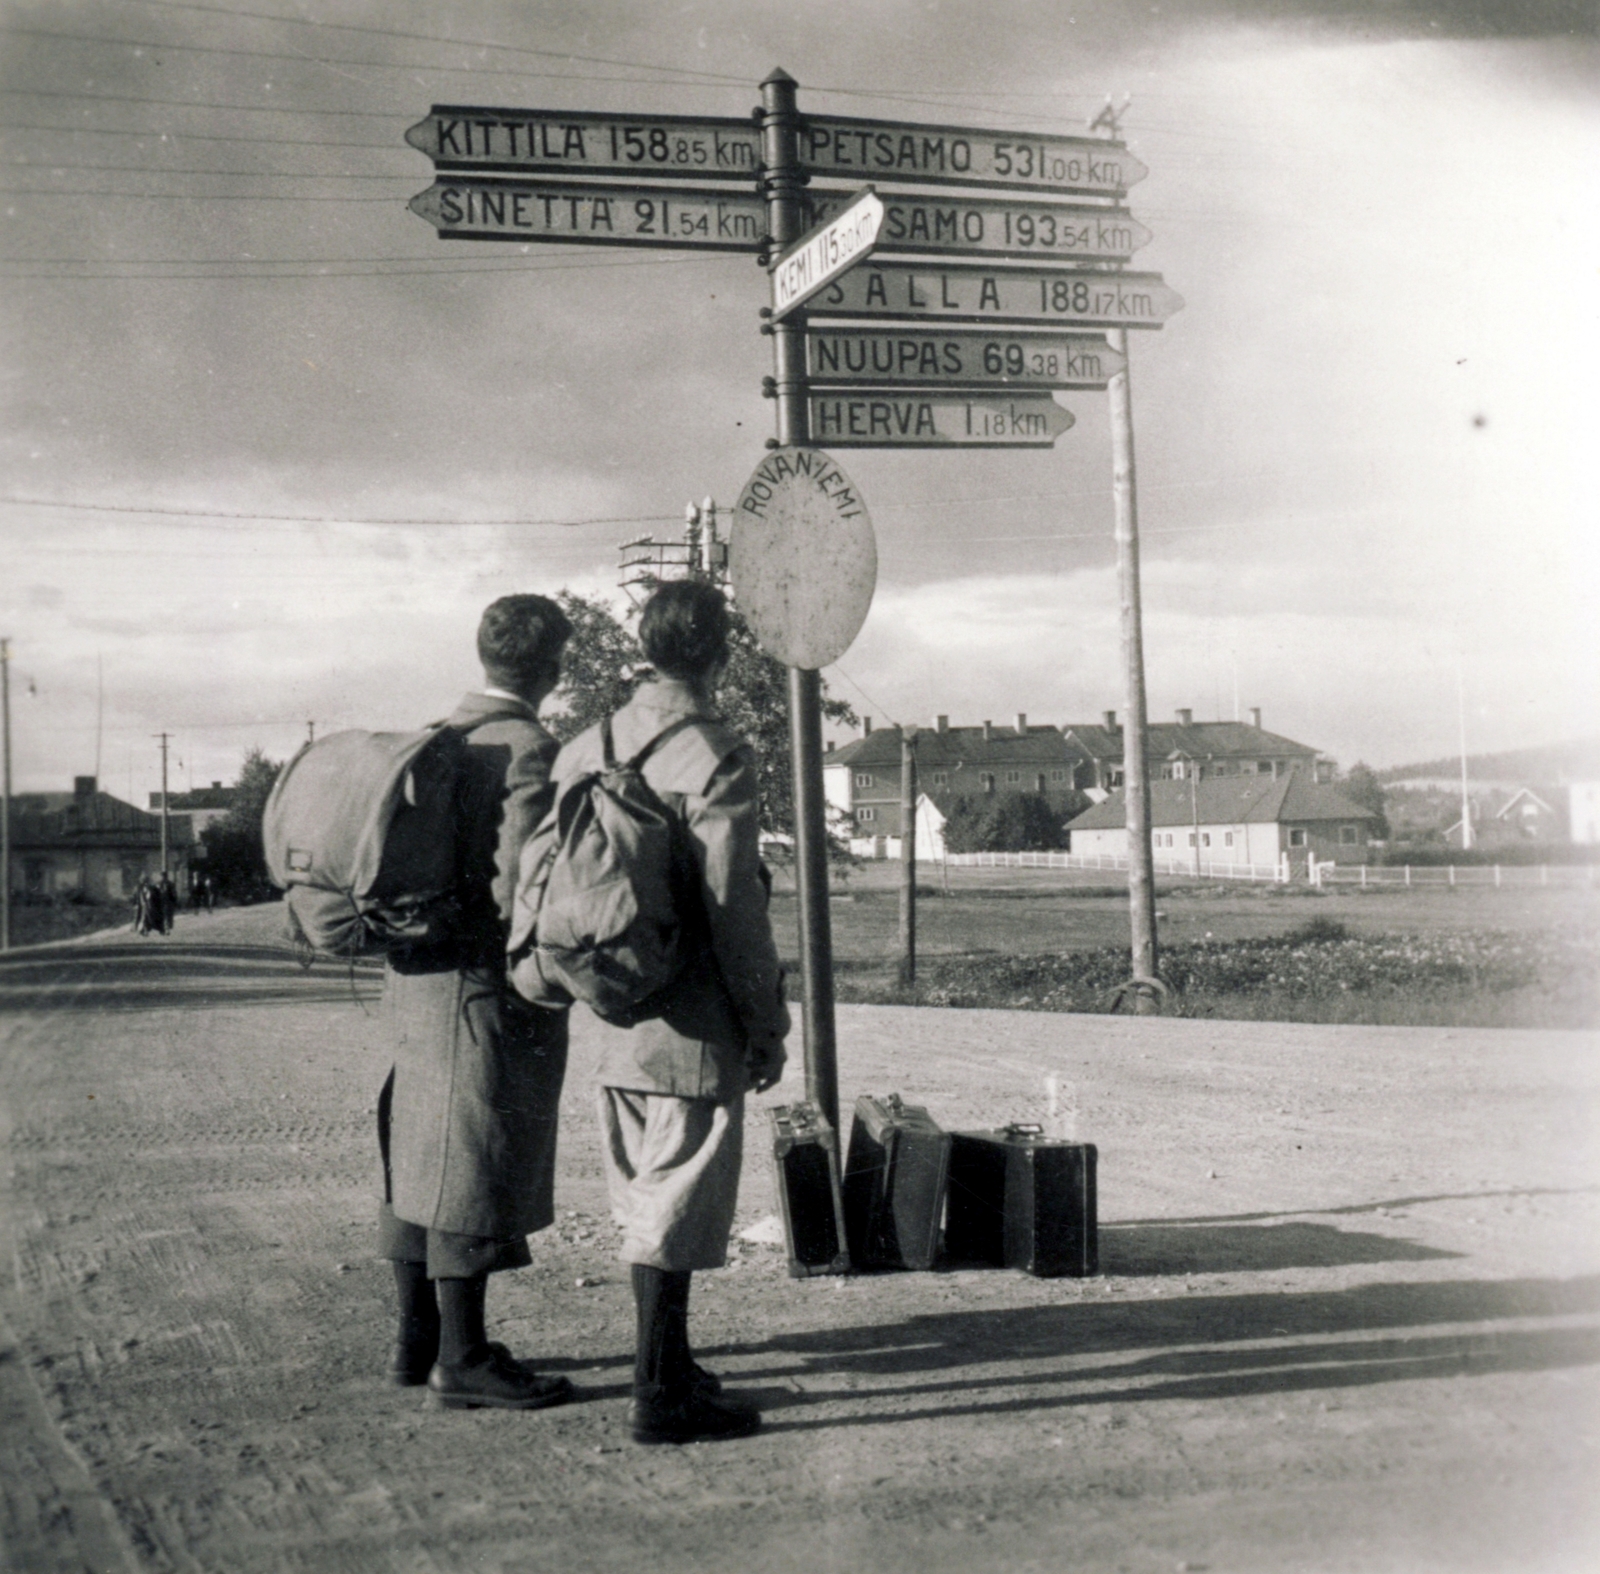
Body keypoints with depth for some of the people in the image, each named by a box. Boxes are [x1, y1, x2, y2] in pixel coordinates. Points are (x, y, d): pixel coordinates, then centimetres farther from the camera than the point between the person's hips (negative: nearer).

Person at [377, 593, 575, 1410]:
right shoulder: (530, 751, -14)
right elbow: (515, 882, -22)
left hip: (419, 977, 9)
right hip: (488, 988, -9)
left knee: (423, 1159, 14)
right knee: (475, 1170, -2)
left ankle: (417, 1340, 23)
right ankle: (463, 1358, 5)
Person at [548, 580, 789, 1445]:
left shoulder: (585, 749, 6)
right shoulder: (718, 758, -15)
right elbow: (733, 905, -16)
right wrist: (768, 1024, -8)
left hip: (614, 1016, 7)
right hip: (694, 1024, -7)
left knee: (646, 1196, 18)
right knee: (677, 1206, 0)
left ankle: (667, 1365, 31)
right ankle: (659, 1394, 6)